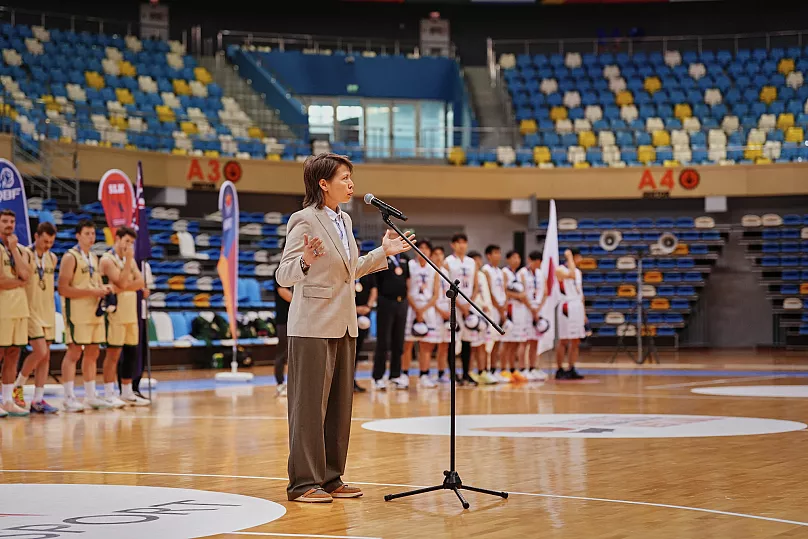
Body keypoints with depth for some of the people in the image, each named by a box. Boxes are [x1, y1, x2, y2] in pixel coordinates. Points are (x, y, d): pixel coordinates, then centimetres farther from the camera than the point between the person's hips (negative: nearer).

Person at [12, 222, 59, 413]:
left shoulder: (52, 258, 10)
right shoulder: (26, 255, -10)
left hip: (48, 312, 7)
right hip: (31, 312, -7)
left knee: (45, 356, 4)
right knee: (40, 352, -14)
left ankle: (38, 400, 8)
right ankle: (17, 387, 8)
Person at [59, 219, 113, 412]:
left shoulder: (94, 258, 15)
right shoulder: (70, 257, -10)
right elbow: (63, 289, -17)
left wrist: (103, 288, 3)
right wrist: (92, 291, -20)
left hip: (94, 311, 8)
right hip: (76, 311, -8)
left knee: (92, 353, 10)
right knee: (74, 352, -8)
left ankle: (90, 396, 17)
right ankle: (69, 398, -6)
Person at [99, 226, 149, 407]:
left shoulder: (130, 260, 16)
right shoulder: (107, 259, -6)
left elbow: (140, 282, 3)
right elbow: (122, 282, -17)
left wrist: (122, 288, -12)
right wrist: (128, 260, -12)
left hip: (131, 314, 7)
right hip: (115, 313, -7)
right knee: (113, 353, -7)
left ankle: (127, 393, 15)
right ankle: (109, 395, -4)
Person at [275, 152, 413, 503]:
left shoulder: (344, 220, 12)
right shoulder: (304, 221, -12)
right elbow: (284, 276, -15)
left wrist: (383, 252, 17)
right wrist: (305, 261, -34)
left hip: (344, 326, 8)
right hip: (313, 326, -8)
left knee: (340, 404, 11)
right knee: (310, 405, -3)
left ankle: (331, 477, 19)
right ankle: (303, 482, 4)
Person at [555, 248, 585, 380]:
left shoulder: (578, 272, 16)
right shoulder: (559, 270, -6)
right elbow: (571, 275, -28)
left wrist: (584, 313, 17)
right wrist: (570, 258, -17)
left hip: (578, 307, 7)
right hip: (567, 307, -7)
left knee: (576, 342, 6)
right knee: (563, 341, -5)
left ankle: (571, 370, 11)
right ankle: (560, 370, 1)